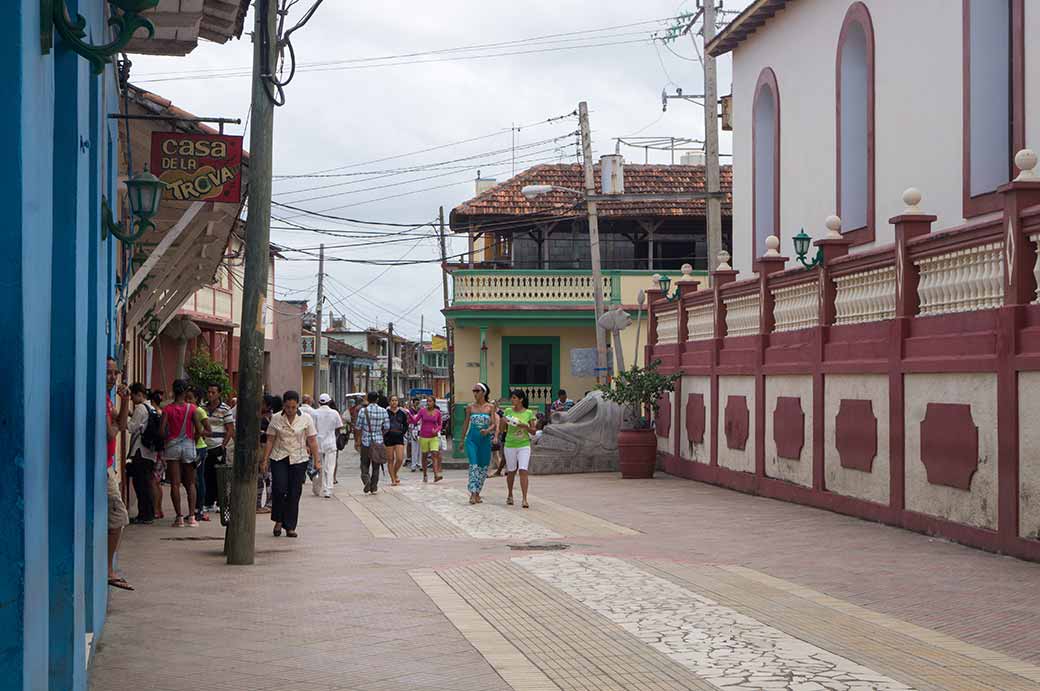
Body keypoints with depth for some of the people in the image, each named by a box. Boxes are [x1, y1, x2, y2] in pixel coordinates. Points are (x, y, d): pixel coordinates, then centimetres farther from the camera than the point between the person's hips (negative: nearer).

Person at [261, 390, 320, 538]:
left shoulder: (306, 419, -1)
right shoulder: (276, 418, 0)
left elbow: (312, 441, 2)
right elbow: (270, 441, 4)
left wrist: (317, 460, -2)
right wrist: (265, 460, 0)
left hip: (299, 459, 0)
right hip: (279, 459, 0)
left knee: (294, 493, -1)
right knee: (279, 488, -14)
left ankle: (290, 526, 8)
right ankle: (278, 520, 7)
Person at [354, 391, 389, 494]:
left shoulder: (363, 411, -8)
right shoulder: (383, 411, -3)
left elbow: (359, 428, -5)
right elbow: (387, 428, 0)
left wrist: (357, 441, 7)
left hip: (366, 442, -2)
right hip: (378, 442, 2)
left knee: (365, 465, 8)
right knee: (376, 466, 13)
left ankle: (366, 480, -16)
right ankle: (374, 487, 15)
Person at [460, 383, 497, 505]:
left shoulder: (490, 407, 2)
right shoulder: (470, 407, 5)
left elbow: (494, 424, -1)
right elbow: (466, 423, 12)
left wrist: (488, 430, -22)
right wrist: (462, 439, 15)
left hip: (485, 439, 1)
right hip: (472, 439, -1)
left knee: (483, 467, 6)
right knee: (473, 465, -13)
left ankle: (477, 493, 18)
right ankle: (473, 494, -15)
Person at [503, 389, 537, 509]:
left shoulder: (529, 413, -1)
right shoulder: (508, 412, 2)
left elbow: (533, 431, 3)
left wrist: (525, 426, -16)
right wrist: (503, 421, -17)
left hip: (524, 446, -2)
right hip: (510, 445, 2)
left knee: (523, 471, -13)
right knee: (511, 471, 11)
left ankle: (525, 499, -14)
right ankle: (510, 495, 30)